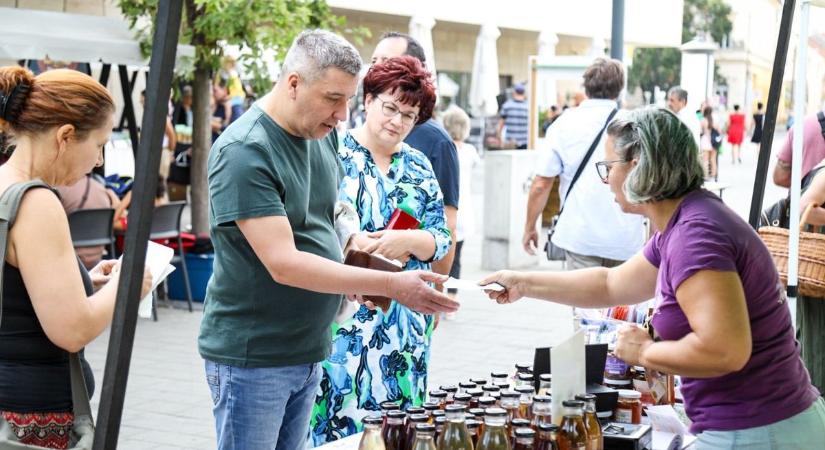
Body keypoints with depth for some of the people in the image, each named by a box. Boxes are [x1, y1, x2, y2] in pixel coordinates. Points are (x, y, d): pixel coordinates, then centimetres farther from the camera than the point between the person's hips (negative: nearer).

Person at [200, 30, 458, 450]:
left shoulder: (322, 132, 4)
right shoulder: (243, 152, -20)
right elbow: (283, 263, -25)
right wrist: (391, 285, -26)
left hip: (308, 351, 7)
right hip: (252, 357, -7)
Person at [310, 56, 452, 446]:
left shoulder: (419, 167, 12)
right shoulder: (332, 153, -3)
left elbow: (441, 237, 8)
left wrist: (407, 241, -13)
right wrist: (354, 242, -21)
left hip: (405, 324, 5)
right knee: (339, 417, -4)